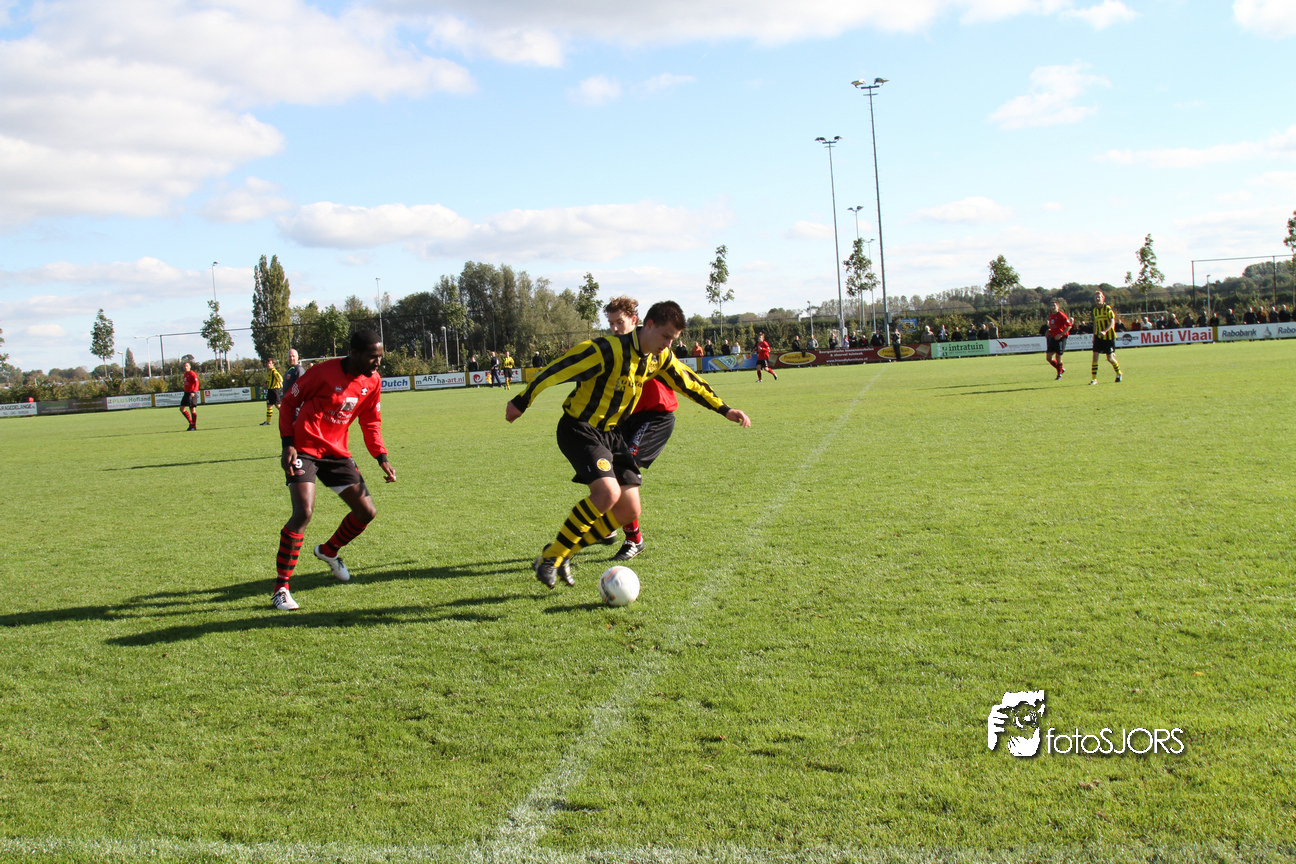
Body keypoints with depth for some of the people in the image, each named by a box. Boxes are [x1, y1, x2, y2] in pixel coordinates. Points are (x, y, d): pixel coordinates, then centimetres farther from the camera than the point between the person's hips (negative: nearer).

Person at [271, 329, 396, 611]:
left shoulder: (373, 381, 1)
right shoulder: (323, 372, -17)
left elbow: (371, 423, 13)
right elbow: (289, 403, -5)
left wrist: (382, 458, 1)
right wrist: (288, 444, -15)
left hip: (336, 452, 6)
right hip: (304, 449, -6)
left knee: (367, 512, 5)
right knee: (304, 512, -22)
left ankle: (329, 551, 35)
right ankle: (281, 588, -13)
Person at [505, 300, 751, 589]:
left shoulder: (660, 357, 1)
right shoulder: (606, 350, -24)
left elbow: (689, 382, 17)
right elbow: (556, 370, -21)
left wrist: (725, 410, 17)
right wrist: (521, 402, -15)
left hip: (609, 432, 8)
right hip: (578, 429, -8)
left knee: (629, 511, 0)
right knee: (608, 493, -28)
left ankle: (565, 552, 14)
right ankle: (550, 558, -14)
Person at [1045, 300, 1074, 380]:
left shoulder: (1061, 315, -11)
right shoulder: (1050, 315, 12)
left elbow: (1069, 326, -14)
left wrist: (1061, 335, -19)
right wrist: (1049, 331, 7)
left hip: (1061, 338, -7)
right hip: (1053, 338, 7)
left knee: (1058, 357, -5)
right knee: (1048, 357, 1)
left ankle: (1059, 374, 13)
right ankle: (1061, 369, 22)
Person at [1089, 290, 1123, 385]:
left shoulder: (1108, 308, -9)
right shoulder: (1095, 310, 9)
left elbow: (1112, 322, -15)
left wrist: (1104, 331, -30)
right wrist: (1094, 336, 15)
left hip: (1108, 336, -5)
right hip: (1098, 337, 5)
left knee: (1110, 358, 2)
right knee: (1095, 355, -9)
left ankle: (1118, 373, 29)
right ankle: (1094, 378, -7)